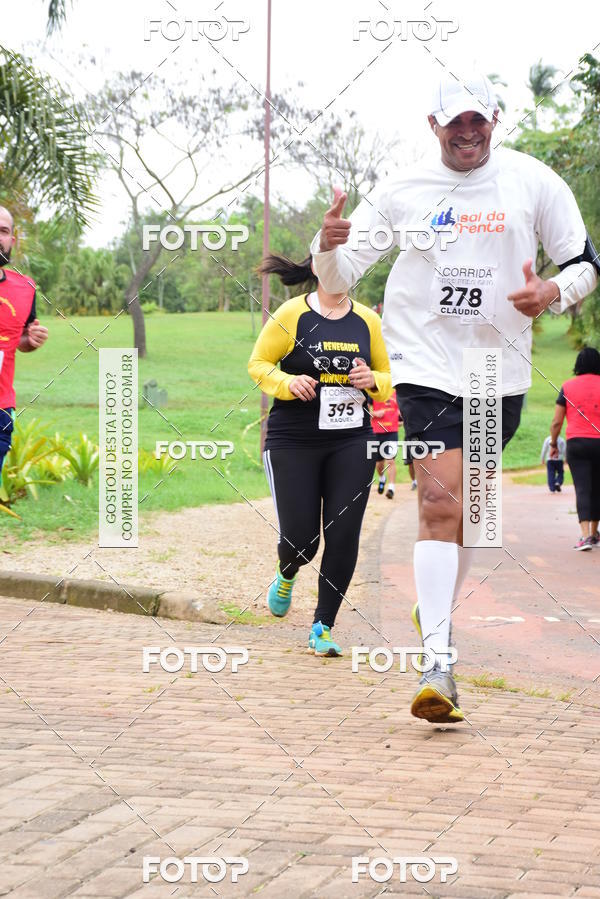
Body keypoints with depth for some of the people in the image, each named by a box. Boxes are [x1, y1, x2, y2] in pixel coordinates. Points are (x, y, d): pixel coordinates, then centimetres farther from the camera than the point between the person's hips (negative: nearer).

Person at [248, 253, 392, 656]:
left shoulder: (368, 320, 7)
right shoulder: (292, 314, -4)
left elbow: (388, 377, 16)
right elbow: (257, 364, 1)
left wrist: (372, 381, -7)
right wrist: (288, 383, -17)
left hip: (351, 442, 3)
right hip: (293, 442, -3)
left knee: (344, 535, -5)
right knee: (299, 539, -3)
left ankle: (322, 627, 9)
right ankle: (287, 575, 36)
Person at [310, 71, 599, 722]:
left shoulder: (533, 181, 1)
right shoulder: (402, 190, 0)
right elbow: (336, 279, 3)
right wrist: (328, 244, -20)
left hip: (501, 368, 2)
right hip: (427, 365, -2)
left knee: (466, 505, 12)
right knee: (440, 502, -16)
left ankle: (435, 608, 38)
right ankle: (437, 664, -20)